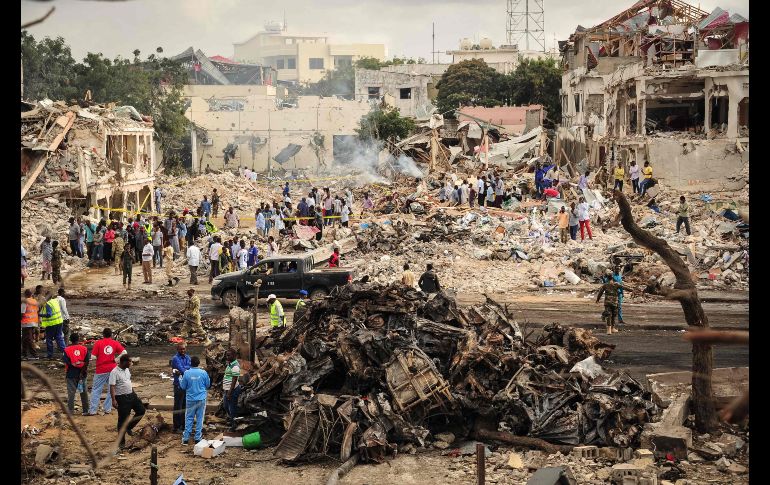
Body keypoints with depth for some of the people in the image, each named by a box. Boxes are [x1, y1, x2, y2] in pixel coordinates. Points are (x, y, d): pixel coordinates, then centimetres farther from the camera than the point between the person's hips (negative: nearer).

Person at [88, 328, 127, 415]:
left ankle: (92, 410, 4)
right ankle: (108, 409, 16)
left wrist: (99, 358, 10)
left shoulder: (98, 343, -5)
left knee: (96, 390, 5)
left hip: (101, 370, -2)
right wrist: (116, 359, 0)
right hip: (112, 369, 2)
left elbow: (93, 357, -10)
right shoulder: (115, 343, 2)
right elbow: (124, 352, -10)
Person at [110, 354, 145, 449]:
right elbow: (112, 387, -22)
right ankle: (122, 442, 9)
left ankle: (129, 427, 24)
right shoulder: (114, 372, -19)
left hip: (131, 395, 8)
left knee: (141, 410, 8)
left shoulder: (127, 370, 7)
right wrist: (114, 400, -29)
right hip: (122, 398, -8)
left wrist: (134, 393, 22)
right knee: (122, 419, -1)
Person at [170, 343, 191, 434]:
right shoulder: (176, 358, -12)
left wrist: (180, 370, -22)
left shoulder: (187, 357, 10)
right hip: (179, 385, -7)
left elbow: (189, 367, -9)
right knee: (178, 406, -3)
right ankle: (176, 426, 2)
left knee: (185, 405, 14)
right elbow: (182, 370, -21)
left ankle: (184, 424, 24)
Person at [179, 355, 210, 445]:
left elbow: (183, 386, 0)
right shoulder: (203, 373, -9)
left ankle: (186, 438, 10)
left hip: (190, 399, 0)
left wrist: (180, 380, 18)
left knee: (189, 418, 9)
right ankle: (198, 438, 12)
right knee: (199, 419, 8)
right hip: (201, 399, 0)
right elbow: (208, 385, 4)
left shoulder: (187, 373, -10)